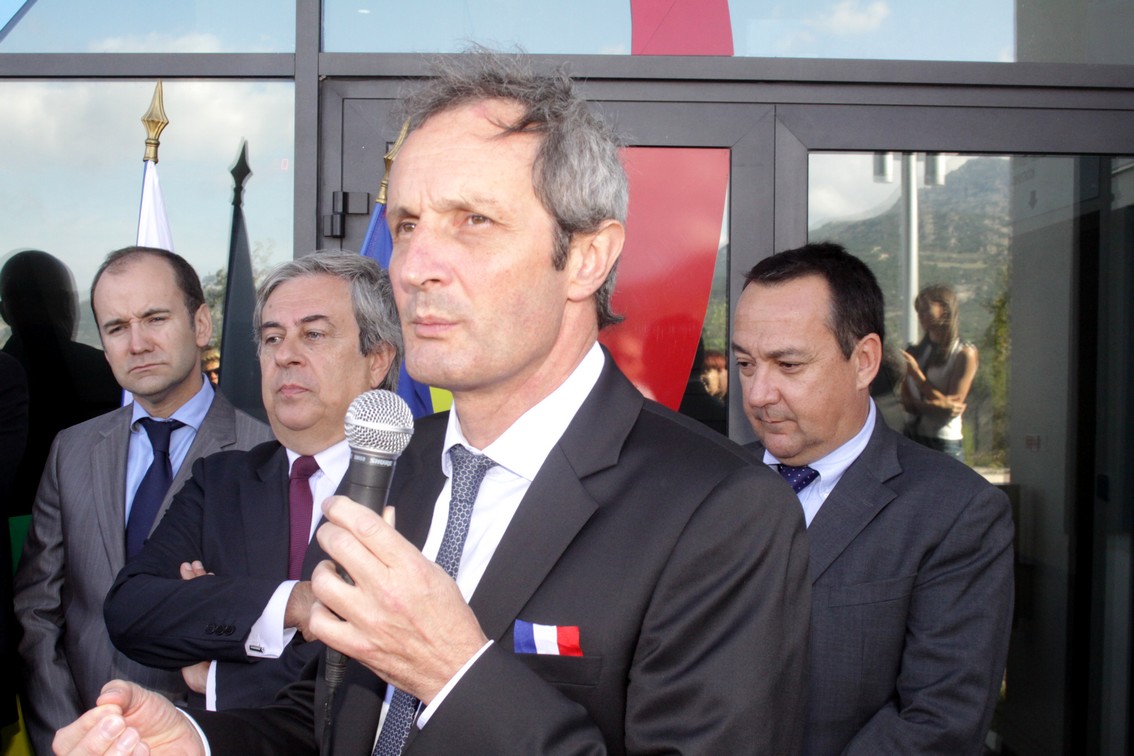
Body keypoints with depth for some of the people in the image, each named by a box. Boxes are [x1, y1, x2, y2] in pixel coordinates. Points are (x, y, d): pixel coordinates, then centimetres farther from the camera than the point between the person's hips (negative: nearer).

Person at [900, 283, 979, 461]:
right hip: (912, 438, 4)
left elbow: (953, 407, -9)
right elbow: (906, 402, 2)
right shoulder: (915, 352, 10)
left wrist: (915, 373, -13)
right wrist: (935, 407, -18)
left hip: (945, 443, -4)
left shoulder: (964, 354, -3)